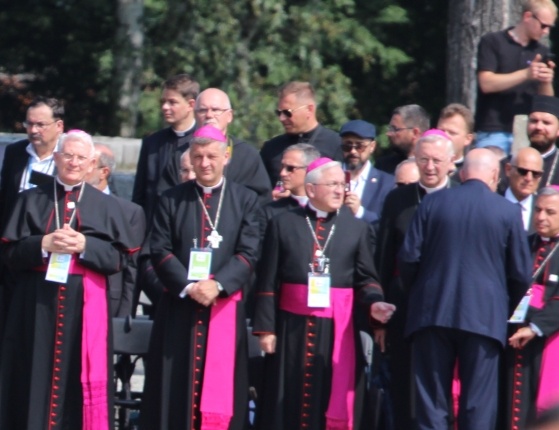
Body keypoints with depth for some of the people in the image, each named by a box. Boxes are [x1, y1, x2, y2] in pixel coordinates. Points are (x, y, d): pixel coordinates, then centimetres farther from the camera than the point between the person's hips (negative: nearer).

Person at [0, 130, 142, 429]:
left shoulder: (103, 206, 9)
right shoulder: (32, 200, 9)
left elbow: (118, 257, 2)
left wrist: (85, 246, -13)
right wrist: (43, 245, -14)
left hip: (84, 304, 0)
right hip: (37, 304, 0)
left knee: (78, 378, -4)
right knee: (37, 377, -2)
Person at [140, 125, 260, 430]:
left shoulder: (245, 200, 6)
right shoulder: (171, 200, 7)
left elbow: (248, 254, -2)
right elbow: (160, 251, 0)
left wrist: (218, 284, -17)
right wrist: (188, 287, -14)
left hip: (225, 306, -1)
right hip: (179, 306, 1)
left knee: (220, 384, -1)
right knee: (175, 385, 0)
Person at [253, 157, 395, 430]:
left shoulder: (357, 228, 10)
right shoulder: (283, 224, 6)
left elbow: (367, 279, 5)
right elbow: (267, 283, 4)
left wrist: (373, 304, -16)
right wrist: (266, 328, -3)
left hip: (338, 328, 1)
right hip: (293, 328, -1)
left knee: (334, 399, -1)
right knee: (292, 403, 2)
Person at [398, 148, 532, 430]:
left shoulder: (433, 203, 2)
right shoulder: (508, 212, 0)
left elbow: (408, 258, -1)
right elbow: (521, 275, 1)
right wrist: (504, 310, 17)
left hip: (432, 314, 1)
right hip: (485, 318, -1)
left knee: (431, 404, 5)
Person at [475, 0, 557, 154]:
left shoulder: (541, 52, 14)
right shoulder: (492, 43, 0)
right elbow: (486, 84, -11)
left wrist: (546, 82, -8)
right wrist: (525, 74, -19)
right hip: (493, 132, -4)